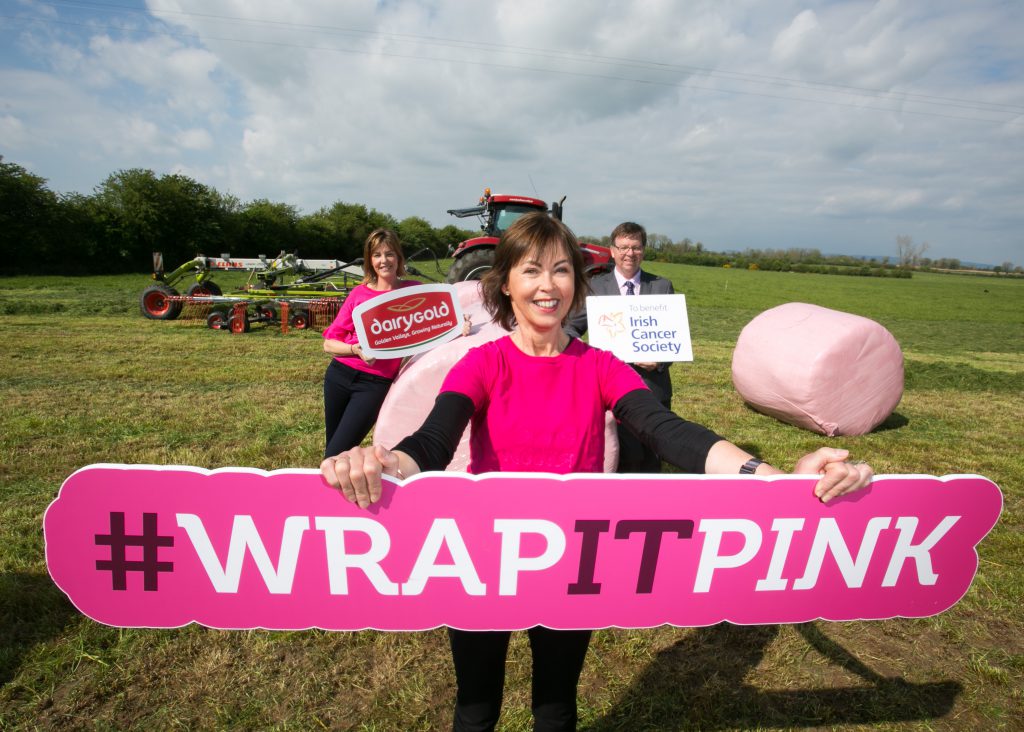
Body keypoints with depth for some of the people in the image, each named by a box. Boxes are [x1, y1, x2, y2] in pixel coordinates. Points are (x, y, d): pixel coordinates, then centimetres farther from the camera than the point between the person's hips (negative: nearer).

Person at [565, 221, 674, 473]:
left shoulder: (663, 287, 8)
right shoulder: (594, 286, 2)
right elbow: (571, 328, 5)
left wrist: (660, 360, -13)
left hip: (653, 386, 3)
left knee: (651, 460, 14)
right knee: (621, 458, 1)